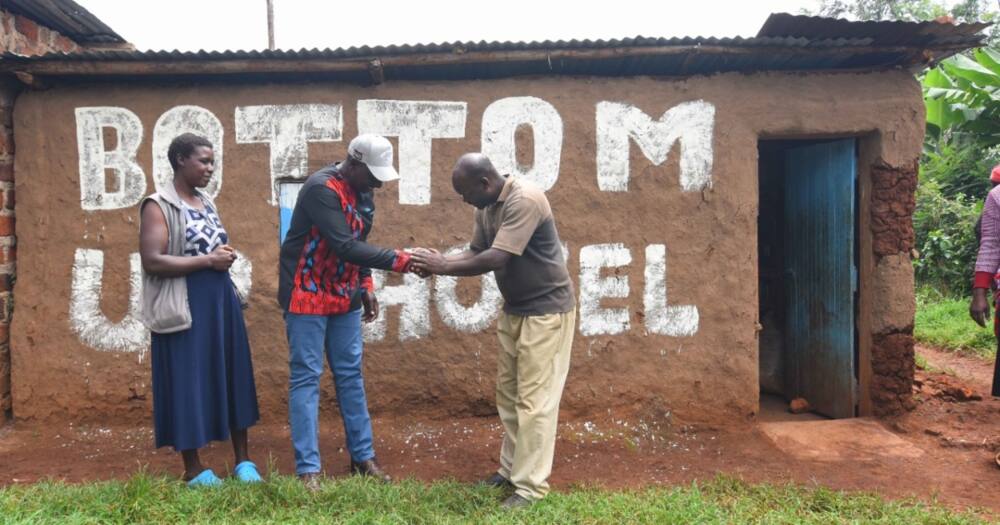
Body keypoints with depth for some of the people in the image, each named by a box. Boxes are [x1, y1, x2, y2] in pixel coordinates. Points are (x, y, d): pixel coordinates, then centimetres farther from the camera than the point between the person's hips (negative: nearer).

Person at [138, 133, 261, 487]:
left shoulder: (208, 203, 14)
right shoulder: (158, 206, -9)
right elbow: (152, 261, -19)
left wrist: (227, 255, 5)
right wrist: (207, 260, -18)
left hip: (221, 300, 8)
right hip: (186, 306, -7)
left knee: (233, 376, 9)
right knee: (189, 382, 1)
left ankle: (242, 460, 20)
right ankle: (193, 468, 16)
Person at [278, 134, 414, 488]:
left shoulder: (361, 192, 4)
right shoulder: (321, 189, -21)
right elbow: (344, 247, -30)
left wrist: (366, 287, 8)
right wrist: (398, 260, -32)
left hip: (344, 297, 8)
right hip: (307, 296, -8)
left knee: (350, 375, 11)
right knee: (305, 377, -2)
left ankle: (362, 457, 21)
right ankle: (308, 469, 4)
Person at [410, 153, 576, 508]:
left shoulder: (524, 200, -24)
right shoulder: (486, 207, 4)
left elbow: (496, 259, -28)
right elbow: (476, 252, 6)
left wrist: (443, 267, -21)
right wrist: (439, 261, -11)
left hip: (546, 309, -9)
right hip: (515, 309, 9)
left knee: (535, 398, -6)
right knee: (508, 393, 13)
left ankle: (531, 485, 2)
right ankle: (511, 468, 26)